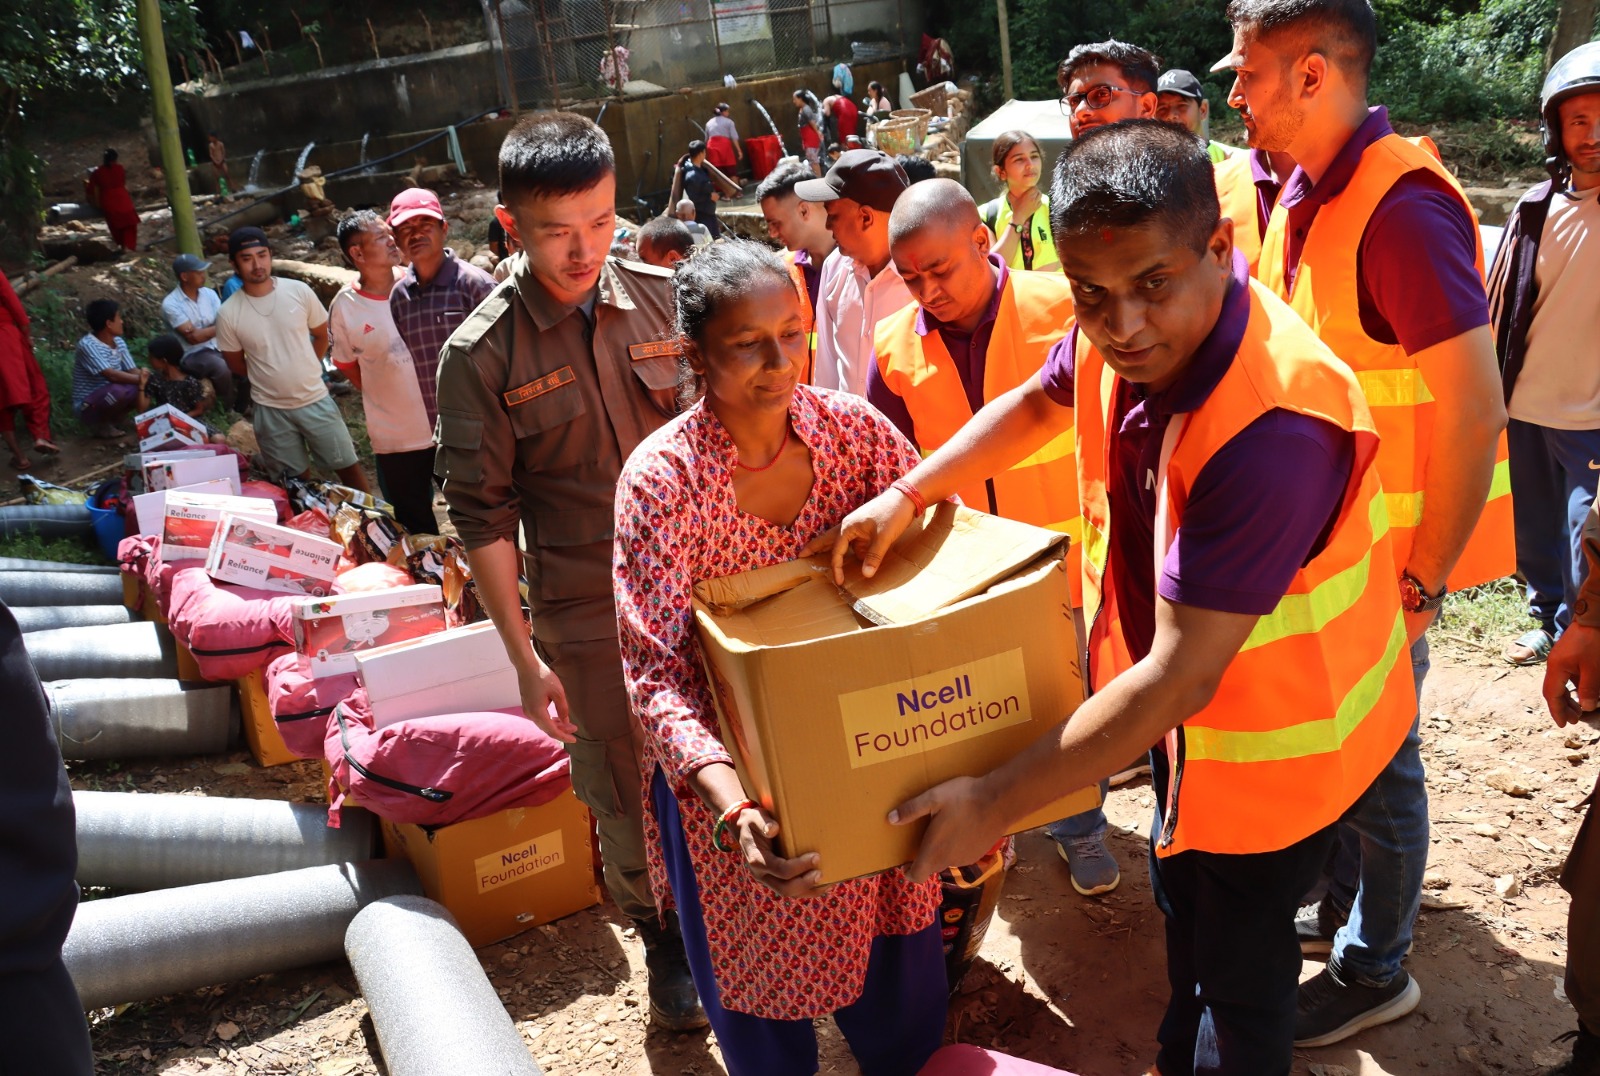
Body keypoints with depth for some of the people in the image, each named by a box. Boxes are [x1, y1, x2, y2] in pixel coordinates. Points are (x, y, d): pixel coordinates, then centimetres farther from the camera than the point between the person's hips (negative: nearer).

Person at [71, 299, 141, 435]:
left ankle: (111, 419, 6)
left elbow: (133, 371, -1)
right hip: (87, 406, -7)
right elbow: (111, 375, -30)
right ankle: (99, 425, -7)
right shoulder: (87, 345, -22)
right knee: (118, 390, -35)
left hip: (107, 399, 7)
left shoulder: (118, 342, 2)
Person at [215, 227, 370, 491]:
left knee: (349, 467, 8)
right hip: (271, 410, -1)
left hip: (316, 400, 1)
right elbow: (237, 366, 3)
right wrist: (274, 378, 9)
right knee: (296, 482, 12)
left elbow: (322, 335, 7)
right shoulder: (228, 314, -11)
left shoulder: (300, 291, -9)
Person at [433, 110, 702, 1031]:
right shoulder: (482, 354, -9)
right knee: (627, 795, 11)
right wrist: (525, 657, -8)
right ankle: (665, 939, 38)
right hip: (588, 617, -2)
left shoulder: (663, 297, -2)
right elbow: (484, 514, -5)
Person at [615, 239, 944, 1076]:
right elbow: (658, 673, -25)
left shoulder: (851, 428, -12)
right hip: (738, 775, -3)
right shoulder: (660, 481, -22)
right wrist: (735, 809, -40)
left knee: (899, 942, 23)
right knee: (762, 979, 16)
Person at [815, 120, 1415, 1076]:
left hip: (1275, 735, -8)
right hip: (1185, 707, 8)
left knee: (1240, 970, 14)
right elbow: (1036, 404, 8)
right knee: (1182, 899, 31)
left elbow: (1178, 678, -38)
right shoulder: (1122, 337, -17)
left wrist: (995, 802, -31)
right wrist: (905, 496, -2)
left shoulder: (1271, 425, -41)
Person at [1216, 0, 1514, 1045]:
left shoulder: (1401, 207, -24)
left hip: (1390, 552, -8)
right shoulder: (1304, 193, 5)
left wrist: (1424, 579, -19)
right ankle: (1343, 906, 41)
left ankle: (1375, 969, 27)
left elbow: (1476, 412, -25)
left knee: (1377, 757, 7)